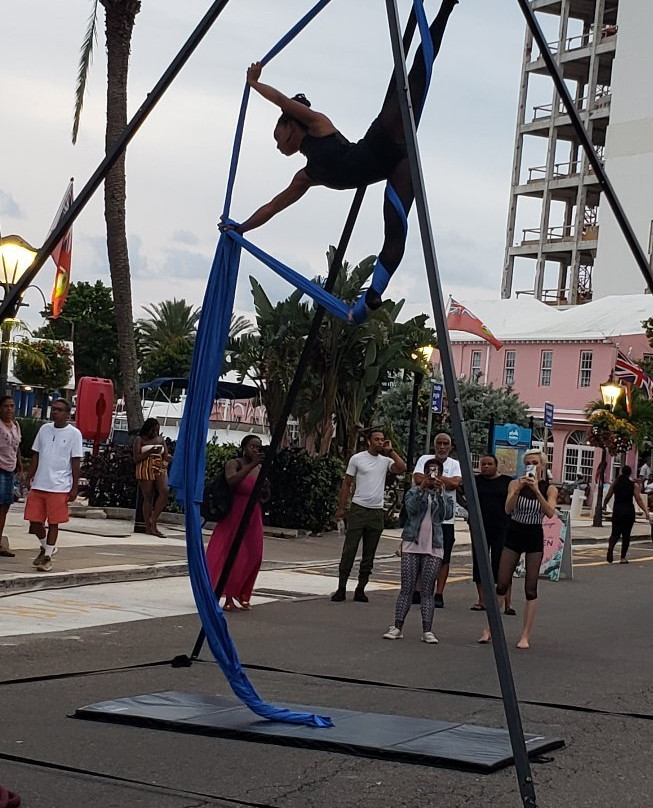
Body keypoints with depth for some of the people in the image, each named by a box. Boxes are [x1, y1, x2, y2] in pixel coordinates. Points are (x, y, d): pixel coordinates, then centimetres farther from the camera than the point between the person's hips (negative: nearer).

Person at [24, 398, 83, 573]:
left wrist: (74, 487, -6)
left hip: (59, 487, -4)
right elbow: (36, 455, 14)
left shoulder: (74, 434, -3)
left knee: (53, 522, 1)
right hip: (39, 485, 4)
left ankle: (47, 557, 11)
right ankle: (45, 547, 29)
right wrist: (29, 478, 8)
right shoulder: (44, 429, 10)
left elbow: (76, 462, -3)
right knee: (34, 521, 5)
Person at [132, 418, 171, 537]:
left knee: (164, 491, -19)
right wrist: (149, 452, -15)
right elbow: (136, 458, -4)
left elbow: (165, 456, 15)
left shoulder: (161, 439, 15)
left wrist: (167, 458, -9)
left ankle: (153, 520, -11)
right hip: (145, 470, -4)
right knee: (148, 497, -5)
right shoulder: (140, 440, 3)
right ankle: (148, 528, -3)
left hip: (160, 469, 4)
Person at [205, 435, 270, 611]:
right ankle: (228, 598, -3)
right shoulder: (234, 464, -6)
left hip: (253, 518, 6)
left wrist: (265, 490, -4)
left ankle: (242, 595, 18)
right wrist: (251, 465, -33)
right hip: (234, 516, -6)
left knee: (252, 555, 4)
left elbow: (265, 498, 19)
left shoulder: (260, 469, 11)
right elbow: (231, 480, -29)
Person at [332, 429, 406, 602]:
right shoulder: (357, 458, 1)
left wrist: (390, 451, -9)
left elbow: (402, 468, -12)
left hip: (377, 512, 3)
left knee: (369, 555, 7)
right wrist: (341, 508, 1)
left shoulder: (385, 460, 7)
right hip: (358, 509, -3)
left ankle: (360, 589, 14)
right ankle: (341, 588, -1)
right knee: (349, 550, -5)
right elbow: (346, 484, 4)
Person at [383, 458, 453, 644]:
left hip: (434, 547, 1)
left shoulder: (444, 496, 9)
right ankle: (397, 627, 3)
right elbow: (411, 508, -13)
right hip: (412, 545, 0)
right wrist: (422, 489, -19)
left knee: (428, 590, 1)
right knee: (407, 588, 0)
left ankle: (427, 631, 1)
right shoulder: (414, 492, 7)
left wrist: (440, 492, -16)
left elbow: (448, 514, -10)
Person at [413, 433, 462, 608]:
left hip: (446, 518, 0)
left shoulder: (455, 464, 6)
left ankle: (439, 594, 5)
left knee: (443, 559, 1)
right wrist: (443, 480, -8)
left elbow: (455, 483, -13)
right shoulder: (425, 460, 7)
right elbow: (418, 479, -10)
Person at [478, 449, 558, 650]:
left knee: (530, 588, 0)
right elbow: (508, 509, -14)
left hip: (535, 537, -1)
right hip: (514, 534, 1)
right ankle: (489, 629, 11)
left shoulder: (549, 489, -2)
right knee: (501, 585, 3)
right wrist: (518, 490, -28)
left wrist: (536, 490, -27)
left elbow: (550, 512, -19)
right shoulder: (515, 484, -2)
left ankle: (525, 636, 3)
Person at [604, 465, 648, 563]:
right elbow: (639, 500, -9)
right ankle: (623, 558, 6)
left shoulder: (615, 483, 5)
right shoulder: (634, 485, -3)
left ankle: (610, 548, -27)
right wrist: (646, 511, -9)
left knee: (615, 533, 3)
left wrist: (603, 506, 25)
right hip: (629, 511, -2)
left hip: (617, 510, 2)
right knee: (626, 534, 7)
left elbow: (607, 497, 9)